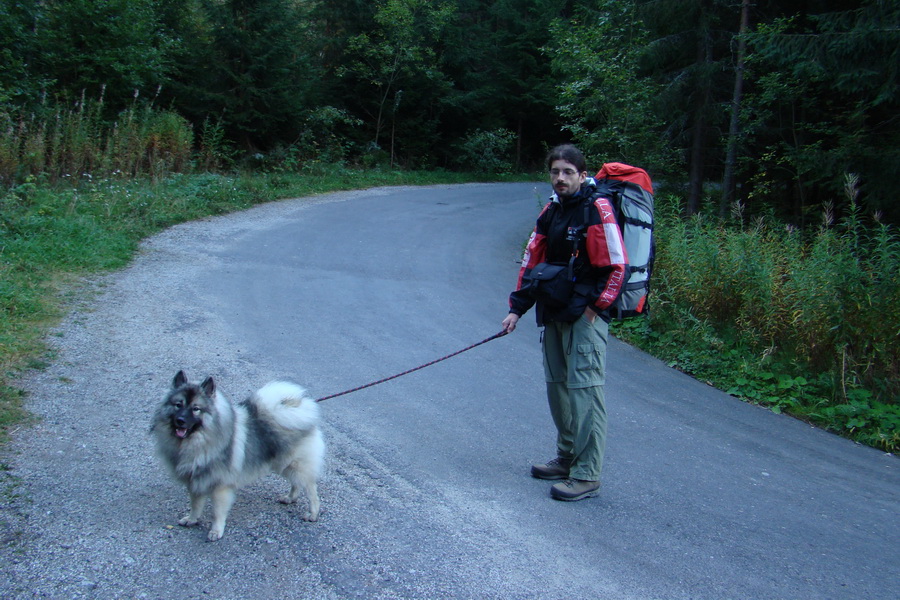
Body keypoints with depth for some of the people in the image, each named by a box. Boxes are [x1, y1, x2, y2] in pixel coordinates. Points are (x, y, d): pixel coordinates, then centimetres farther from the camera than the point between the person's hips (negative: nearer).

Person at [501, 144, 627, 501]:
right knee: (557, 386, 13)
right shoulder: (551, 211, 12)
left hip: (586, 315, -8)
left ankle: (586, 476, -3)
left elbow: (616, 265, -13)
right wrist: (517, 307, 9)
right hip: (553, 313, 8)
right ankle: (566, 459, 27)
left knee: (584, 390, -9)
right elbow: (532, 260, 14)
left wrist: (595, 307, -14)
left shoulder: (597, 209, -11)